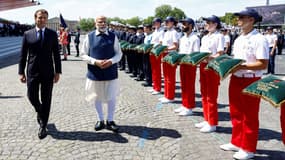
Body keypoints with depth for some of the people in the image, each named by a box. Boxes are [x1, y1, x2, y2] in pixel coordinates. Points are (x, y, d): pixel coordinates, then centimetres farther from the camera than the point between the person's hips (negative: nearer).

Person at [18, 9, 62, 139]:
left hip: (48, 72, 0)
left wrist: (57, 72, -3)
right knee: (32, 97, 2)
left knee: (46, 100, 3)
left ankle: (43, 126, 14)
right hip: (32, 72, 1)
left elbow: (56, 54, 2)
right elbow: (23, 54, 4)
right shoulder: (27, 34, 3)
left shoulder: (53, 34, 3)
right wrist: (21, 72, -1)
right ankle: (40, 111, 36)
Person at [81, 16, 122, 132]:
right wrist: (95, 62, -17)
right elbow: (84, 55, -1)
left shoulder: (113, 37, 1)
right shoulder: (89, 37, -2)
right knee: (97, 97, 13)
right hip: (95, 73, 0)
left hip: (111, 72, 0)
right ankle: (100, 120, 30)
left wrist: (111, 61, -16)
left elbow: (119, 54, 3)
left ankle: (110, 121, 24)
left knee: (111, 97, 6)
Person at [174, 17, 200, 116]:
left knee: (190, 86, -1)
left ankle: (189, 108, 7)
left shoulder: (195, 38, -10)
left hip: (190, 64, -8)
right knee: (184, 86, 12)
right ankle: (184, 105, 22)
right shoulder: (182, 38, 15)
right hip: (182, 64, 8)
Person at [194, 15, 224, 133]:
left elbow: (220, 54, -14)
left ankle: (212, 123, 6)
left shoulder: (219, 36, -7)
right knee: (204, 95, 12)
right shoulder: (204, 38, 17)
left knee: (211, 96, -3)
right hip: (203, 65, 8)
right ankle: (206, 120, 23)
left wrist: (209, 58, -28)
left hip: (212, 67, -8)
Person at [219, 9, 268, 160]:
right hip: (235, 79, 8)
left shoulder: (259, 39, -13)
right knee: (236, 114, 16)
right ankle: (236, 142, 31)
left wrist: (241, 66, -24)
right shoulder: (238, 39, 11)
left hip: (251, 82, -8)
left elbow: (263, 64, -19)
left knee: (250, 117, 4)